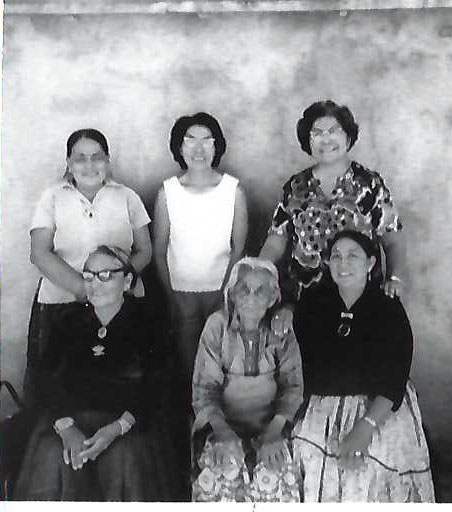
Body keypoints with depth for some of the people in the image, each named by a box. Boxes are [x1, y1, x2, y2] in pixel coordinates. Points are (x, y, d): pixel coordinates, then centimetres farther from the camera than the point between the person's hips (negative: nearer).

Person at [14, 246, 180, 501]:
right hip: (69, 415, 2)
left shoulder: (144, 322, 2)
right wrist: (66, 427, -18)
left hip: (126, 420, -2)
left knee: (125, 460, -31)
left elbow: (153, 390, -5)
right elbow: (48, 383, 2)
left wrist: (117, 429, -22)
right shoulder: (71, 321, 10)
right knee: (52, 459, -27)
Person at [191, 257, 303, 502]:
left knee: (275, 473, -25)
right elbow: (203, 389, -5)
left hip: (270, 424, 1)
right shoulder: (217, 326, -5)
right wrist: (223, 431, -21)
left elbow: (292, 386, 0)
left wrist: (274, 431, -16)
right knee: (225, 470, -28)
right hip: (222, 421, -1)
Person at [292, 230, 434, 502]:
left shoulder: (390, 309, -1)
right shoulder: (311, 308, 5)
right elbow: (306, 373, 0)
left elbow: (394, 380, -8)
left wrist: (365, 428, -21)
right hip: (323, 413, 2)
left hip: (382, 411, -2)